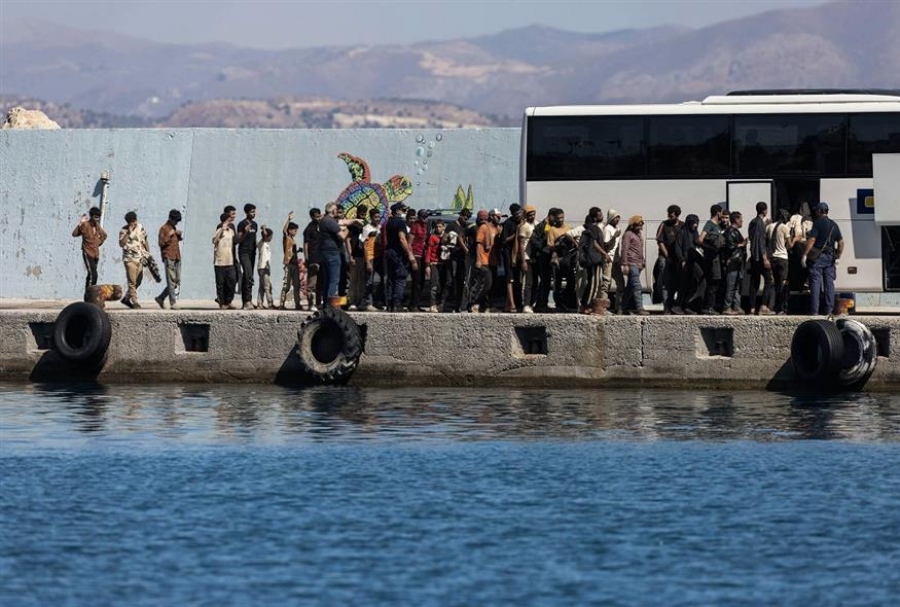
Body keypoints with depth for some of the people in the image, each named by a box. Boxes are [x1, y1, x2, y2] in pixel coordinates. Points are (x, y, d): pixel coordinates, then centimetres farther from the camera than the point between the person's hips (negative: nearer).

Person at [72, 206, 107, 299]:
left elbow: (104, 235, 30)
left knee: (91, 275, 12)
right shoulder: (85, 225, -10)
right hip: (87, 253, -7)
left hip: (96, 254, 7)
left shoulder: (97, 226, 9)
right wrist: (80, 224, -31)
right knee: (93, 274, -19)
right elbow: (74, 234, -24)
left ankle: (87, 297, 20)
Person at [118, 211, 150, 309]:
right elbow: (121, 244, -18)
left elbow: (145, 241, 18)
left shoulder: (140, 228, 7)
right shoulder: (123, 230, -6)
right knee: (132, 281, -10)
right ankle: (134, 301, -8)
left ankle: (126, 299, 22)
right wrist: (128, 233, -22)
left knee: (138, 281, 9)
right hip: (130, 258, -5)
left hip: (140, 258, 5)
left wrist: (148, 253, 13)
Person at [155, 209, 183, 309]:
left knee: (177, 282, 7)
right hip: (168, 257, -8)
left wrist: (179, 235, 11)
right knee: (171, 281, -11)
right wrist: (169, 235, -19)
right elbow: (161, 243, -10)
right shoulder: (164, 228, -3)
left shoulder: (174, 228, 20)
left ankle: (160, 298, 17)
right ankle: (173, 303, -12)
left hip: (177, 258, 8)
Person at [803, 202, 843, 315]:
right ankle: (829, 309, 5)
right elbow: (841, 242, 9)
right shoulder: (834, 225, 11)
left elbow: (812, 240, -15)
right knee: (829, 283, 7)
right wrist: (838, 257, 15)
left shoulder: (818, 223, -7)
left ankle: (814, 310, -8)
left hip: (817, 256, -5)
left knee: (815, 283, -4)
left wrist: (804, 255, -15)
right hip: (830, 257, 5)